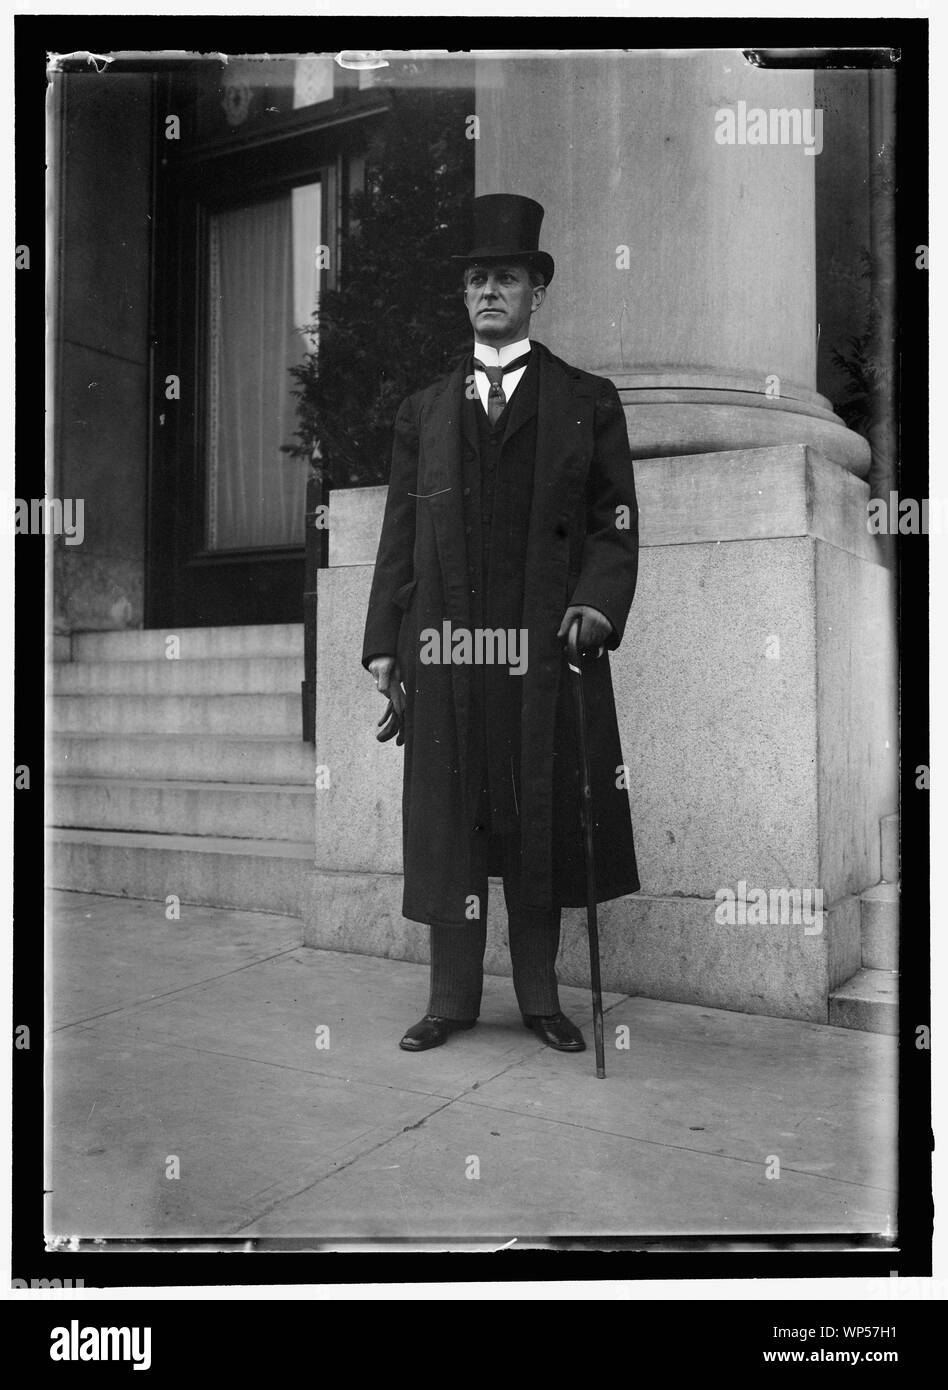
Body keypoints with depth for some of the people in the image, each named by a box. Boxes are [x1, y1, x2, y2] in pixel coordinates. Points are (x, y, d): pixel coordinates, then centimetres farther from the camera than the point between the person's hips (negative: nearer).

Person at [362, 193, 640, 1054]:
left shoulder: (588, 402, 10)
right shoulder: (425, 411, 16)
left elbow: (615, 525, 6)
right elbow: (399, 536, 13)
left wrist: (597, 604, -12)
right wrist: (383, 643, 5)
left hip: (547, 646, -1)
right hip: (443, 648, 2)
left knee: (542, 823, 4)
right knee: (447, 822, 4)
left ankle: (540, 997, 18)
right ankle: (452, 998, 17)